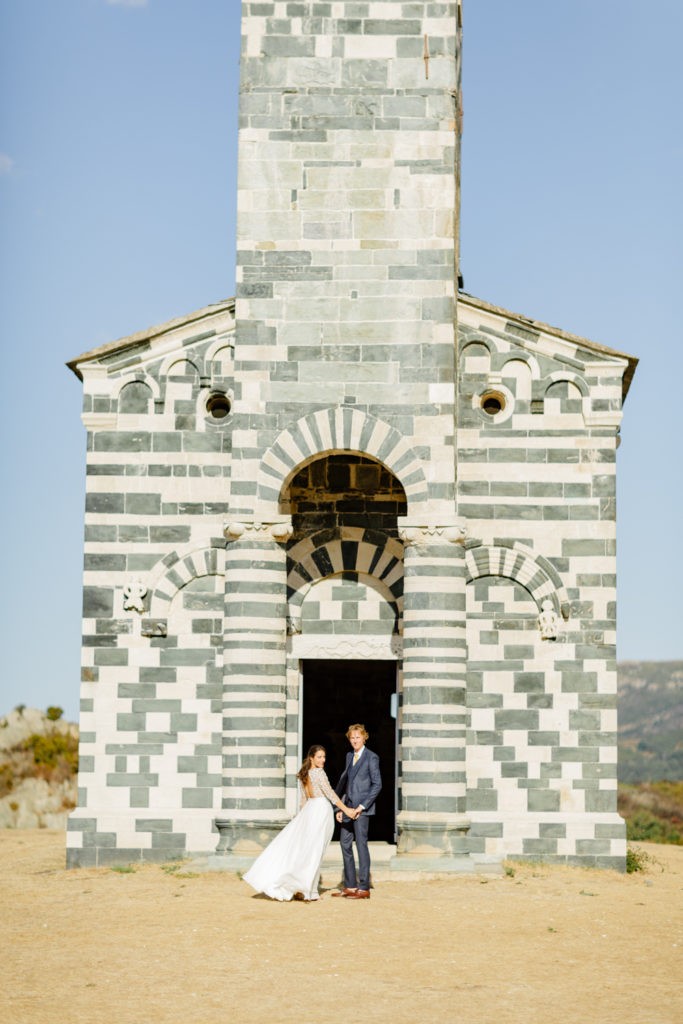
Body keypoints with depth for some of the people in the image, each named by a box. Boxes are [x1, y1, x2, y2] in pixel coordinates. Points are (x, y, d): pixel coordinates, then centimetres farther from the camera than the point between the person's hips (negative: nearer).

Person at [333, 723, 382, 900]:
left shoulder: (371, 758, -6)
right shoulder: (349, 756, 15)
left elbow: (377, 784, -10)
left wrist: (362, 806, -15)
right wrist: (340, 807, 13)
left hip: (362, 808, -8)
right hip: (348, 807, 8)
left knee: (361, 845, -7)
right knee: (345, 844, 8)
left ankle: (364, 888, -3)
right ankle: (350, 886, 15)